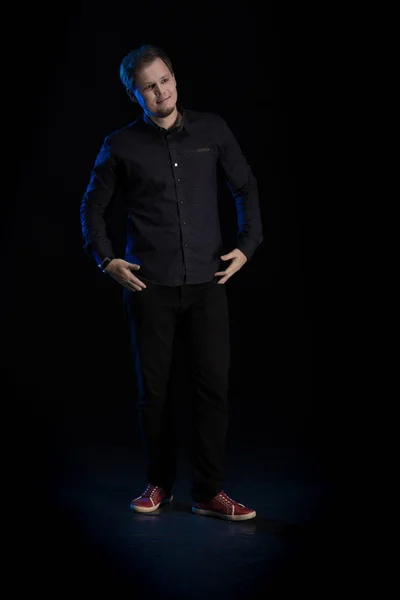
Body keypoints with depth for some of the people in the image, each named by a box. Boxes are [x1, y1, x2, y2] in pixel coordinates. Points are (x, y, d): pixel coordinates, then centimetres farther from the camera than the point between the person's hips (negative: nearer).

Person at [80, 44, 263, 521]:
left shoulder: (212, 130, 3)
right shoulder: (121, 145, 0)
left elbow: (245, 187, 11)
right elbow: (93, 206, 10)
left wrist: (247, 245, 2)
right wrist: (106, 259, 0)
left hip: (207, 283, 1)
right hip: (149, 285, 0)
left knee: (213, 386, -2)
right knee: (153, 390, 7)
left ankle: (209, 492, 9)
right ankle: (159, 483, 24)